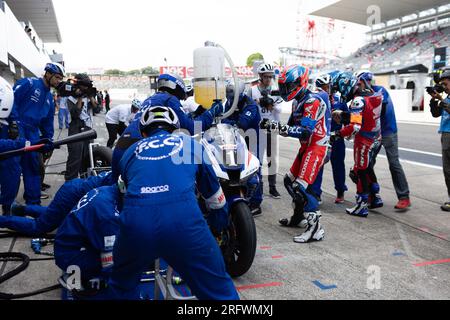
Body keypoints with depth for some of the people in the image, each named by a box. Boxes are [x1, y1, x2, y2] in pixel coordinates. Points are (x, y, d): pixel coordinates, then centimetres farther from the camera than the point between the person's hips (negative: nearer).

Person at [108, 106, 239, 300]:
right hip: (183, 220, -1)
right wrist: (222, 226, 50)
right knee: (218, 291, 15)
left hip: (135, 222, 2)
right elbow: (214, 194, 33)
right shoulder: (191, 144, 25)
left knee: (120, 287, 31)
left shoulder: (131, 151, 28)